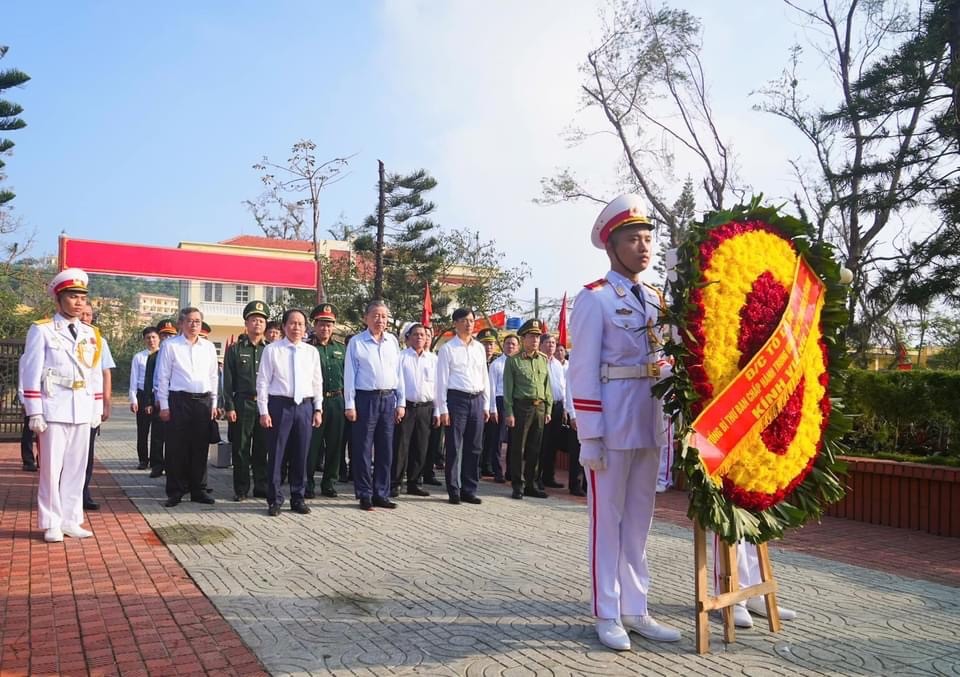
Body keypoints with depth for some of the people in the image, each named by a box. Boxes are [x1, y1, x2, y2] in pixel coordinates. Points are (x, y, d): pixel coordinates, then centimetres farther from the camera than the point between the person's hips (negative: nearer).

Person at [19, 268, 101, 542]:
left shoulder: (91, 334, 11)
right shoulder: (41, 330, -3)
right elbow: (31, 373, -6)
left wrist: (97, 410, 11)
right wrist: (34, 413, -10)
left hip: (83, 411, 5)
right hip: (54, 410, -4)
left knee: (76, 467, 8)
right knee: (51, 467, 1)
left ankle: (70, 520, 17)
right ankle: (51, 524, 10)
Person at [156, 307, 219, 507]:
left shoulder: (209, 347, 11)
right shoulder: (170, 346, 2)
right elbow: (163, 377, 1)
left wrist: (214, 404, 10)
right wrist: (164, 406, -4)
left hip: (203, 401, 3)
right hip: (178, 401, -3)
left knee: (200, 448, 7)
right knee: (176, 449, 0)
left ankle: (198, 490, 17)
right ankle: (175, 492, 10)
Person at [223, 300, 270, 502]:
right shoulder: (235, 349, 6)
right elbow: (228, 380, 3)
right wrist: (229, 407, -5)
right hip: (242, 404, -1)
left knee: (263, 449, 6)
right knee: (240, 449, 3)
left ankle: (262, 487, 15)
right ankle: (241, 489, 12)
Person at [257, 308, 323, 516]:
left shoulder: (312, 352, 10)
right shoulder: (272, 350, 0)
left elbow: (317, 383, 12)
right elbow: (263, 382, -1)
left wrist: (318, 409, 7)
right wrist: (264, 411, -6)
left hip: (305, 406, 3)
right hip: (279, 405, -3)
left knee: (301, 455, 8)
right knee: (276, 454, 1)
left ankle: (298, 498, 20)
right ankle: (274, 500, 12)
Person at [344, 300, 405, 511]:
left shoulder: (392, 341, 10)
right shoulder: (356, 342, -1)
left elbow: (398, 373, 12)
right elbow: (349, 375, -2)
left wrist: (401, 403, 9)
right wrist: (349, 405, -7)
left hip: (389, 398, 4)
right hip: (365, 398, -4)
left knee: (385, 450, 9)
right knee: (363, 450, 1)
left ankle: (381, 494, 18)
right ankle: (365, 495, 11)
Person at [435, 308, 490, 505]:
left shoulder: (479, 348, 13)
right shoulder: (447, 348, -2)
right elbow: (442, 380, -4)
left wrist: (486, 405, 12)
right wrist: (443, 409, -8)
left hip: (477, 400, 5)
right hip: (456, 399, -5)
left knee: (474, 448, 9)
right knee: (454, 448, 0)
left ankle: (469, 490, 18)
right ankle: (454, 491, 9)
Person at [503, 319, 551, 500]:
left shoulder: (543, 360, 12)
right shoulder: (513, 360, 0)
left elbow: (547, 386, 14)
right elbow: (508, 389, -2)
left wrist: (548, 409, 9)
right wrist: (509, 412, -8)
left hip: (540, 407, 4)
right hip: (521, 406, -4)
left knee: (534, 449, 9)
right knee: (518, 448, 1)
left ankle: (531, 484, 19)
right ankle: (518, 486, 9)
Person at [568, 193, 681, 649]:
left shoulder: (655, 300, 13)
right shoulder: (594, 299, -7)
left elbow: (664, 363, 16)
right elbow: (583, 373, -12)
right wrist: (590, 438, -16)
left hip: (650, 423, 7)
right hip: (612, 423, -7)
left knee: (639, 519, 13)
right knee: (607, 519, 3)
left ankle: (635, 610, 25)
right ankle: (607, 615, 15)